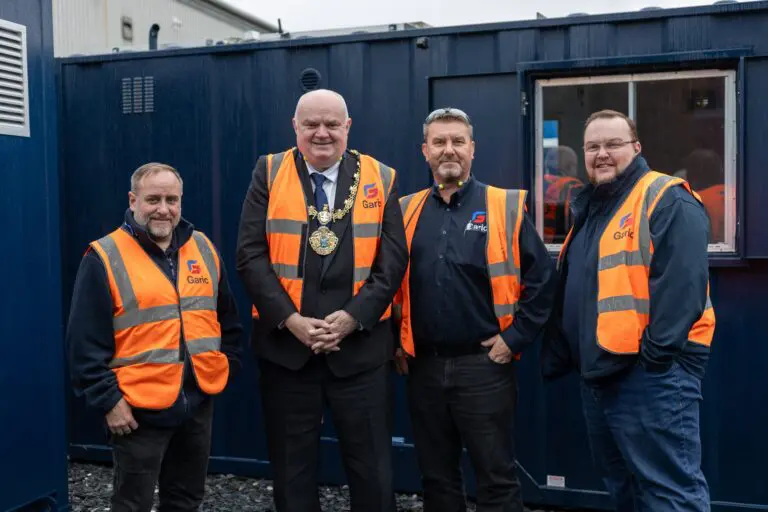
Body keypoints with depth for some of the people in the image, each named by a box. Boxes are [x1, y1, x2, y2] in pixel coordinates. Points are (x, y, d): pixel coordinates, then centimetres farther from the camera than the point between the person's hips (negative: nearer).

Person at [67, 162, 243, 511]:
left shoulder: (204, 249, 7)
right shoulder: (105, 257, -9)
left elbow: (228, 319, 15)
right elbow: (86, 343, -11)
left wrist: (227, 367, 9)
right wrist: (107, 399, -13)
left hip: (199, 401, 5)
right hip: (138, 408, -5)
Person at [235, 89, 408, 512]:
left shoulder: (380, 179, 4)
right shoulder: (269, 173, 3)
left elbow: (393, 260, -1)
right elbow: (250, 255, -4)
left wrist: (353, 317, -13)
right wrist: (290, 319, -13)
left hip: (361, 347, 0)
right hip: (285, 346, 0)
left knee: (372, 470, 9)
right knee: (291, 470, 13)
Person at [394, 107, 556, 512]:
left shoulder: (505, 208, -3)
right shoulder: (406, 212, 7)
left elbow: (541, 278, -4)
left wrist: (515, 337, -7)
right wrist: (394, 339, 7)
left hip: (484, 365, -3)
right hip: (423, 366, 4)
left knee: (496, 478, 6)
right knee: (436, 476, 16)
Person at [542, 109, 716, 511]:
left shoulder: (667, 200, -10)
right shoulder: (587, 209, 18)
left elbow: (681, 283, -20)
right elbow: (568, 293, 22)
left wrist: (657, 353, -24)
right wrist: (556, 356, 19)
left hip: (652, 371, -9)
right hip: (597, 373, 9)